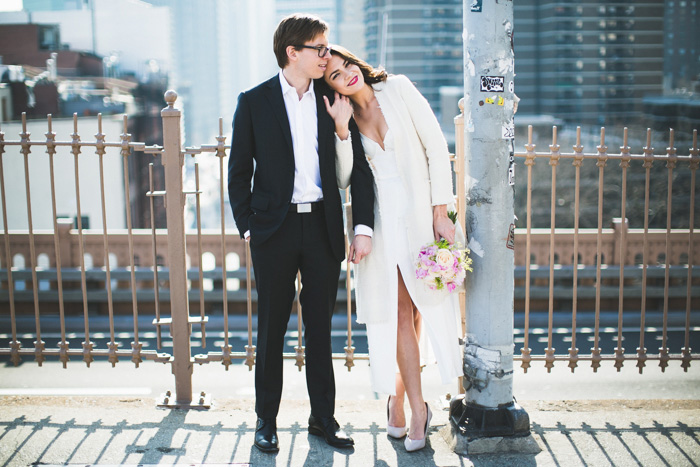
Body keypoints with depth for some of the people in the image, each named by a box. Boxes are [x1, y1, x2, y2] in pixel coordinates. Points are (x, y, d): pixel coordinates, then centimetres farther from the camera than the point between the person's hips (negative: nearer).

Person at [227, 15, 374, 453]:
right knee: (271, 328, 7)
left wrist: (363, 225, -3)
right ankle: (266, 420, 21)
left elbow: (359, 166, 4)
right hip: (275, 228, -2)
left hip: (323, 228, 2)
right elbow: (239, 172, 2)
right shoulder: (254, 102, -1)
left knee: (321, 328, 11)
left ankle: (324, 416, 23)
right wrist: (247, 226, -4)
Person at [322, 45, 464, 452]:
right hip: (382, 220, 1)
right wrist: (342, 130, -13)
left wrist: (440, 211, -8)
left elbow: (437, 147, -3)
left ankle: (399, 395, 20)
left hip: (420, 213, -1)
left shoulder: (398, 89, 1)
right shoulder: (345, 117, 8)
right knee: (399, 312, -1)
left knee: (417, 308, 1)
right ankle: (417, 408, 7)